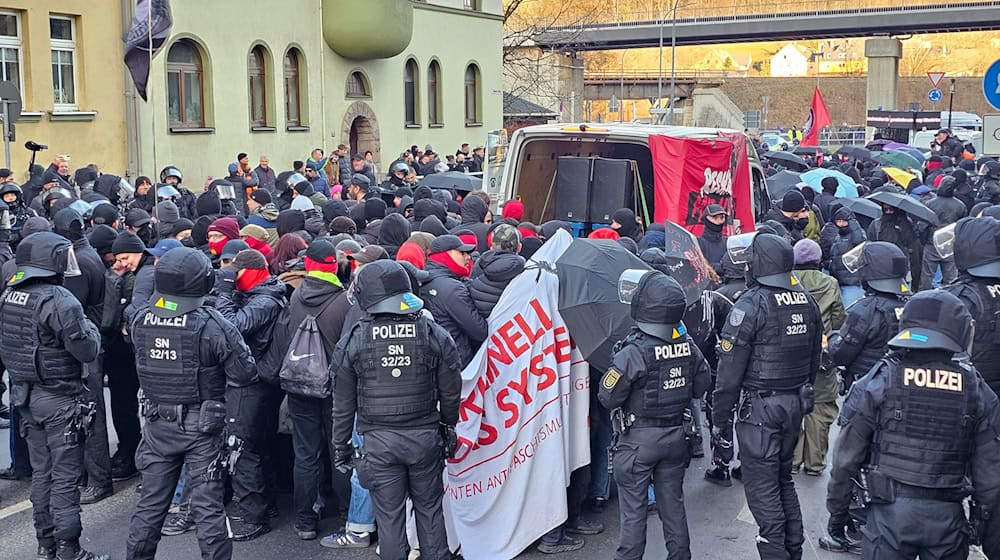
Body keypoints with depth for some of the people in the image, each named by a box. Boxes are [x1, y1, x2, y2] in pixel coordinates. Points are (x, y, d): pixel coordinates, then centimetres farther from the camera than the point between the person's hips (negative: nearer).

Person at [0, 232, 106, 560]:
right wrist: (89, 327, 0)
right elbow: (88, 350, -18)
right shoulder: (60, 301, -21)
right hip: (60, 400, -7)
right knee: (65, 476, 0)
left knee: (41, 472, 17)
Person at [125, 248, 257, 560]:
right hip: (201, 428, -4)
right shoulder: (212, 325, -21)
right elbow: (244, 374, -15)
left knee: (151, 502, 16)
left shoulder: (139, 319, -7)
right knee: (208, 506, 4)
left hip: (156, 424, 4)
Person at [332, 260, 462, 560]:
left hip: (378, 441, -1)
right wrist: (450, 430, 17)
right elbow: (451, 394, 2)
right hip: (425, 435, 2)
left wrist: (340, 445, 11)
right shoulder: (433, 334, -4)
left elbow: (344, 403, 0)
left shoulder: (354, 341, -7)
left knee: (389, 515, 8)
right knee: (429, 508, 16)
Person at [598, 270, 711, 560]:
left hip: (639, 438, -5)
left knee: (633, 507, 5)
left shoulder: (633, 353, -23)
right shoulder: (689, 346, -6)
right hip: (676, 435, 5)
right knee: (672, 502, 18)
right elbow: (701, 386, 6)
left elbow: (608, 398, -17)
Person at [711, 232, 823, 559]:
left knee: (762, 486, 0)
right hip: (795, 405, 7)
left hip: (759, 408, -7)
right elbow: (814, 359, 15)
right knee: (783, 478, 20)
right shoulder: (807, 302, 5)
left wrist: (720, 418, -9)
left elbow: (730, 367, -16)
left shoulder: (751, 305, -17)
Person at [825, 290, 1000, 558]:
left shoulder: (878, 383, -7)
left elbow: (846, 459, -4)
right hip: (948, 516, 2)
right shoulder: (976, 390, -1)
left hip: (891, 513, -2)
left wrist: (837, 511, 8)